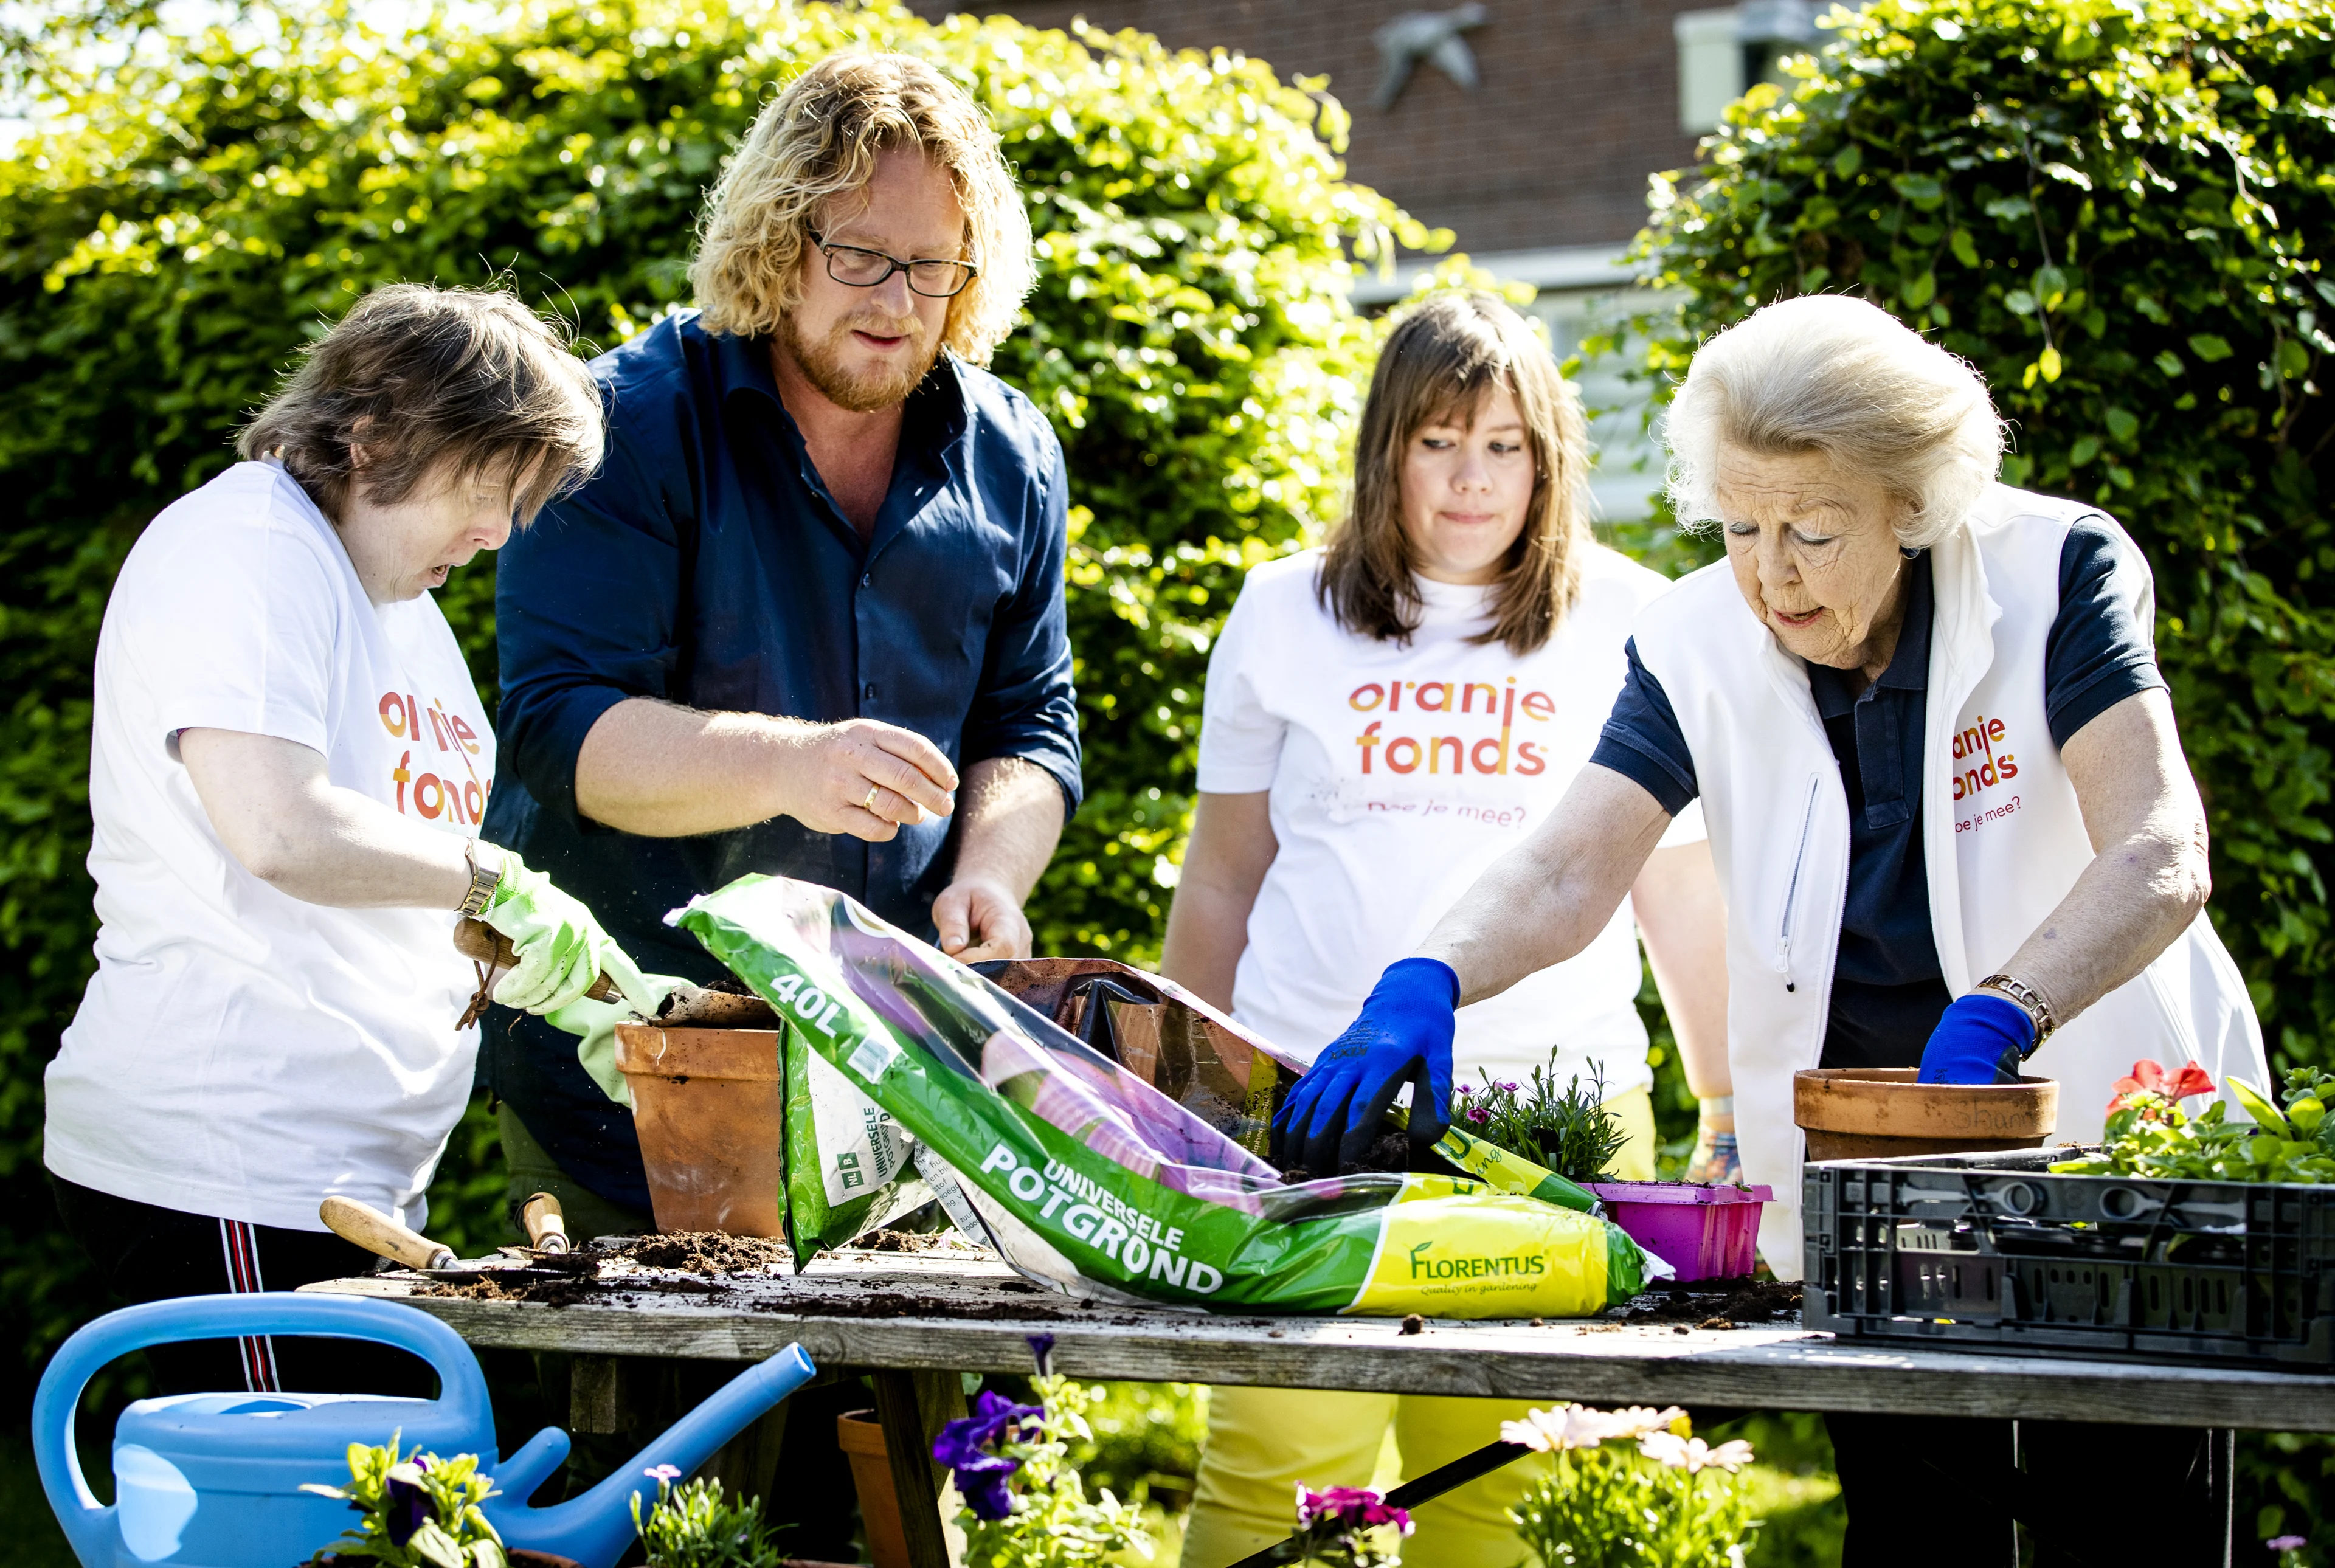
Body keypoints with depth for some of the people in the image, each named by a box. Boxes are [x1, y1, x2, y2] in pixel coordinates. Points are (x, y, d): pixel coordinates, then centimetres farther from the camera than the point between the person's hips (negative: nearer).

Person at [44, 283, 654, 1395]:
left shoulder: (402, 603, 22)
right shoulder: (243, 550, -10)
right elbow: (280, 829, -25)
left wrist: (590, 992, 14)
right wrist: (492, 879, -15)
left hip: (366, 1170, 10)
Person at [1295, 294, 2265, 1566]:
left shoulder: (2057, 571, -15)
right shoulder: (1698, 643, -5)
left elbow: (2157, 860, -26)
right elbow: (1566, 874, -14)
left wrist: (1999, 1016, -43)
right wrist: (1428, 979, -35)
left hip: (2104, 1150, -2)